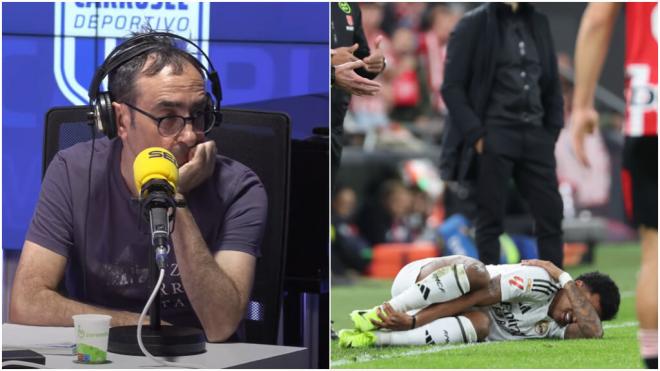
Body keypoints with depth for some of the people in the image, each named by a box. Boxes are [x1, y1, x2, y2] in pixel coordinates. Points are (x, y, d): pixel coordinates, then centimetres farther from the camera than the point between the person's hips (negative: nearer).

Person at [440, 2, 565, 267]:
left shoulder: (538, 24, 14)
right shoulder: (474, 25, -2)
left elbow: (552, 83, 19)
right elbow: (452, 87, -5)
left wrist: (552, 131, 7)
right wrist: (475, 134, -12)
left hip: (534, 134, 5)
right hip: (495, 135, -5)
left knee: (551, 213, 0)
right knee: (491, 218, -2)